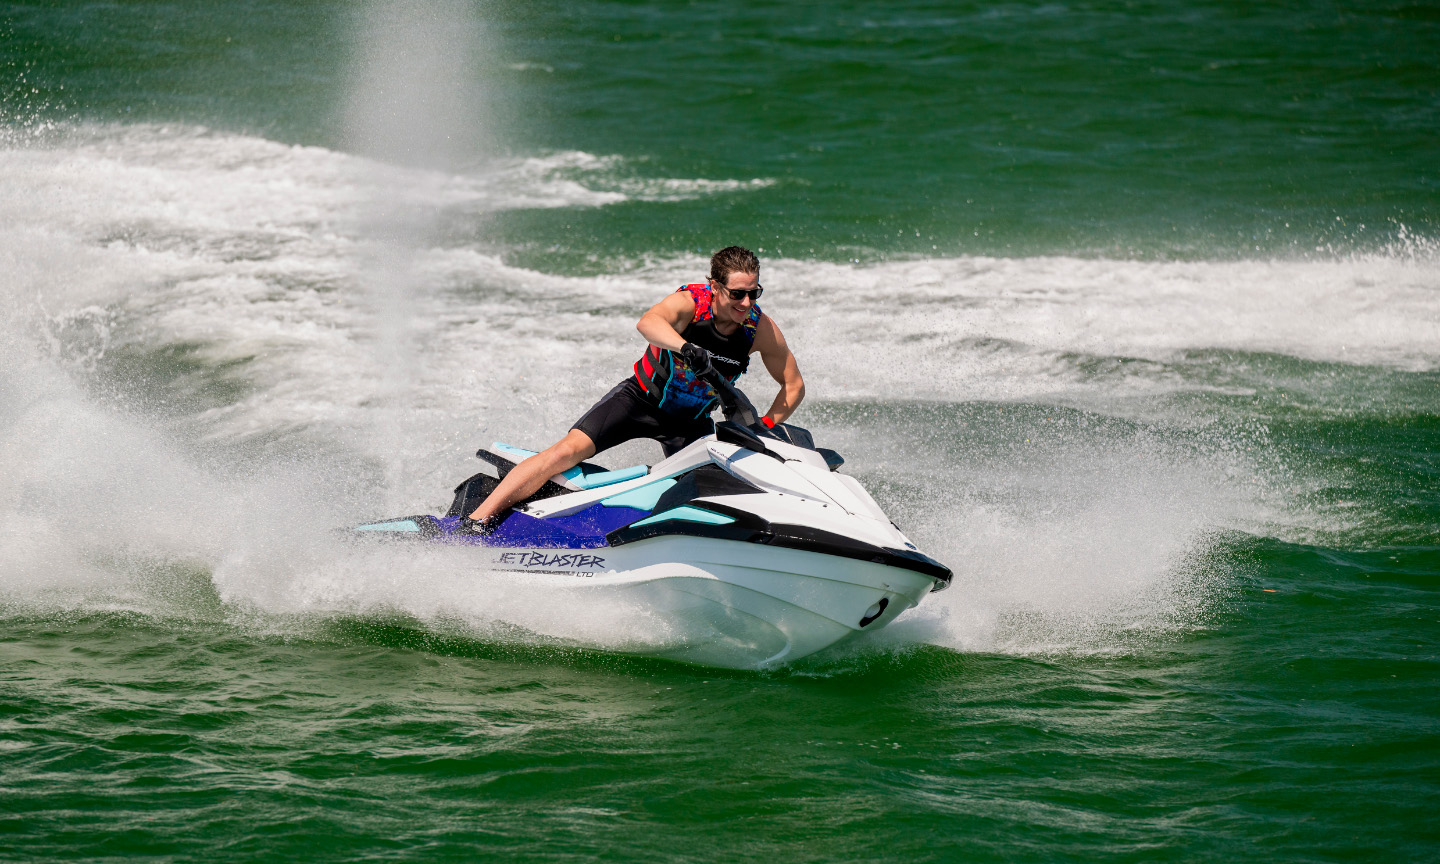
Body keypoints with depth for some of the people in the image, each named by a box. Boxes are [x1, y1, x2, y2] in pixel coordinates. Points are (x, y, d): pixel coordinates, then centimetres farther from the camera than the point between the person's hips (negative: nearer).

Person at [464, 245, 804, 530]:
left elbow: (794, 386, -3)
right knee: (567, 451, -18)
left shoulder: (760, 328, -15)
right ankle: (475, 522, -19)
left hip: (692, 420, 5)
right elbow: (648, 322, -49)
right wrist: (685, 347, -69)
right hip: (642, 398, -5)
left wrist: (765, 427, -19)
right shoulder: (690, 302, -26)